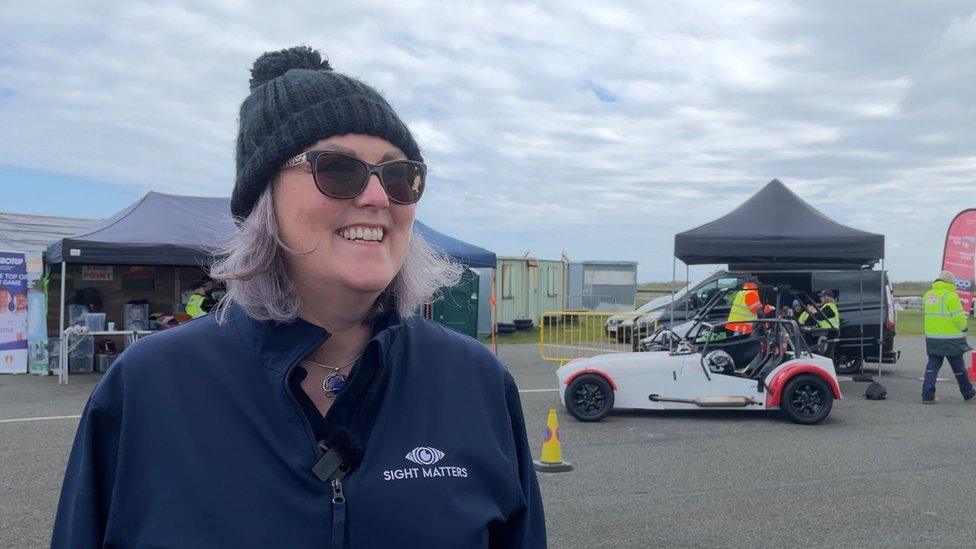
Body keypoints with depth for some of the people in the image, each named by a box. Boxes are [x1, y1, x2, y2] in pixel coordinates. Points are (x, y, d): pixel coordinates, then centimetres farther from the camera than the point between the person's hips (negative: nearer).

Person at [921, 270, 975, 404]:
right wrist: (963, 327, 4)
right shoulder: (950, 296, -13)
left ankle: (928, 395, 0)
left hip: (931, 337, 6)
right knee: (959, 368, 6)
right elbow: (959, 318, -13)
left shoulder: (927, 295, 9)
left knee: (932, 365, 7)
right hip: (950, 339, -5)